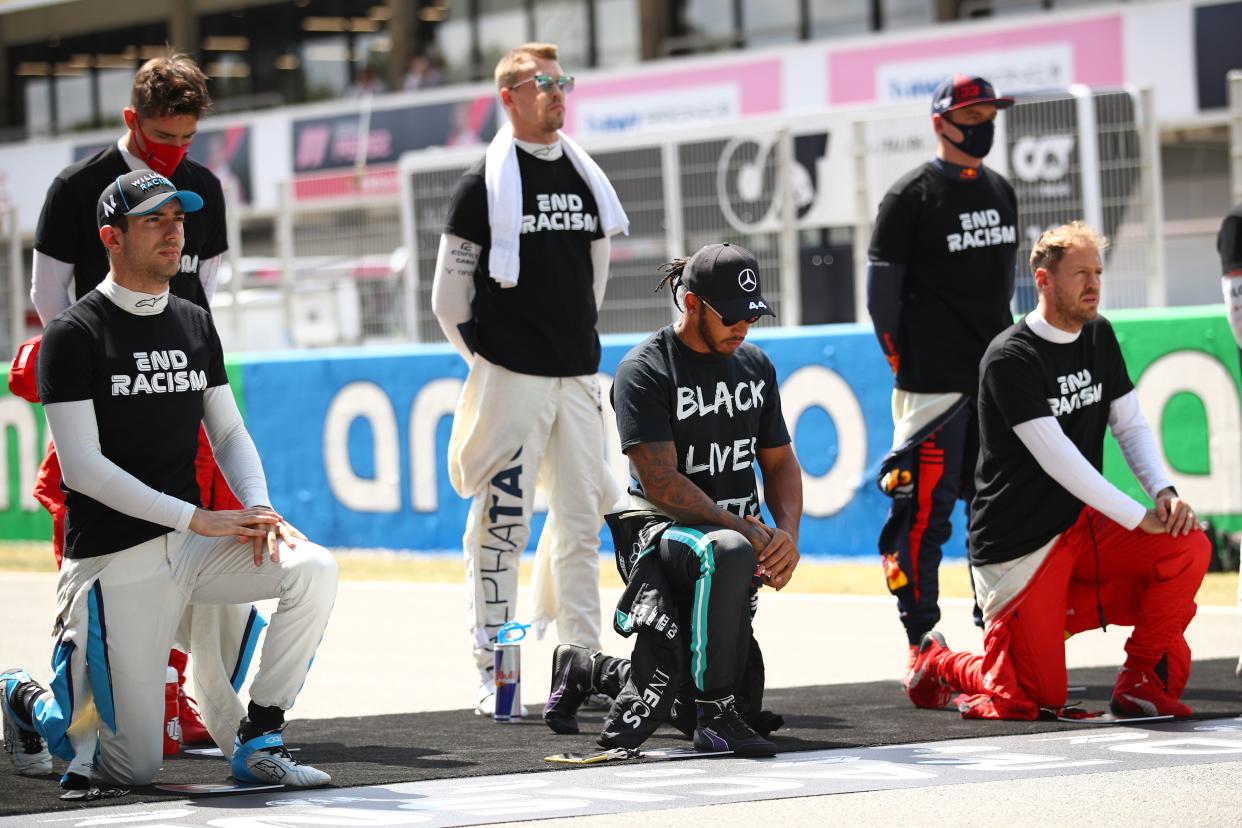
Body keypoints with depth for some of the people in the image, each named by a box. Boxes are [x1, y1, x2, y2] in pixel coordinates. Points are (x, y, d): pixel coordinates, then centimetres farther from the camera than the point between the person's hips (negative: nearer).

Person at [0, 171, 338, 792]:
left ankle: (258, 740, -8)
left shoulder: (196, 326, 11)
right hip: (114, 559, -5)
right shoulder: (74, 335, -8)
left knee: (313, 570, -22)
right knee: (134, 767, -6)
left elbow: (229, 432, 13)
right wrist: (195, 517, -20)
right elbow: (83, 466, -15)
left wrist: (259, 511, -8)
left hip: (192, 546, 6)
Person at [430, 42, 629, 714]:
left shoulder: (585, 180, 14)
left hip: (578, 374, 5)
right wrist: (485, 359, 0)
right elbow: (449, 292, -1)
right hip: (510, 377, -5)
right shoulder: (484, 185, -3)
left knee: (582, 519, 6)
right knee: (502, 520, -6)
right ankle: (493, 673, -1)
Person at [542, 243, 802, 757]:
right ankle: (714, 715, -32)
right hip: (660, 528, -7)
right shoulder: (644, 372, -10)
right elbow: (661, 483, -18)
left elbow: (780, 463, 16)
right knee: (727, 552, -43)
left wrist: (786, 532, -4)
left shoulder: (755, 366, 12)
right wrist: (747, 530, -23)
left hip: (737, 535, 7)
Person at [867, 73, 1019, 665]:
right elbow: (881, 287, -6)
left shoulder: (1000, 192, 14)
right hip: (933, 381, -7)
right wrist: (901, 362, -7)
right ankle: (922, 638, -3)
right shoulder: (911, 197, -6)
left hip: (997, 377, 7)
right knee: (925, 506, -8)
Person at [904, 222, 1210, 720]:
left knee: (1189, 548, -18)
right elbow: (1058, 461, -22)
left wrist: (1164, 492, -10)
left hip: (1084, 526, 7)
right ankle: (937, 662, 22)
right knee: (1039, 698, -7)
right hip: (1018, 544, -7)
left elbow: (1130, 426, 9)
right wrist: (1141, 517, -22)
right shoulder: (1010, 359, -17)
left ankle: (1142, 681, -1)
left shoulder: (1098, 336, 7)